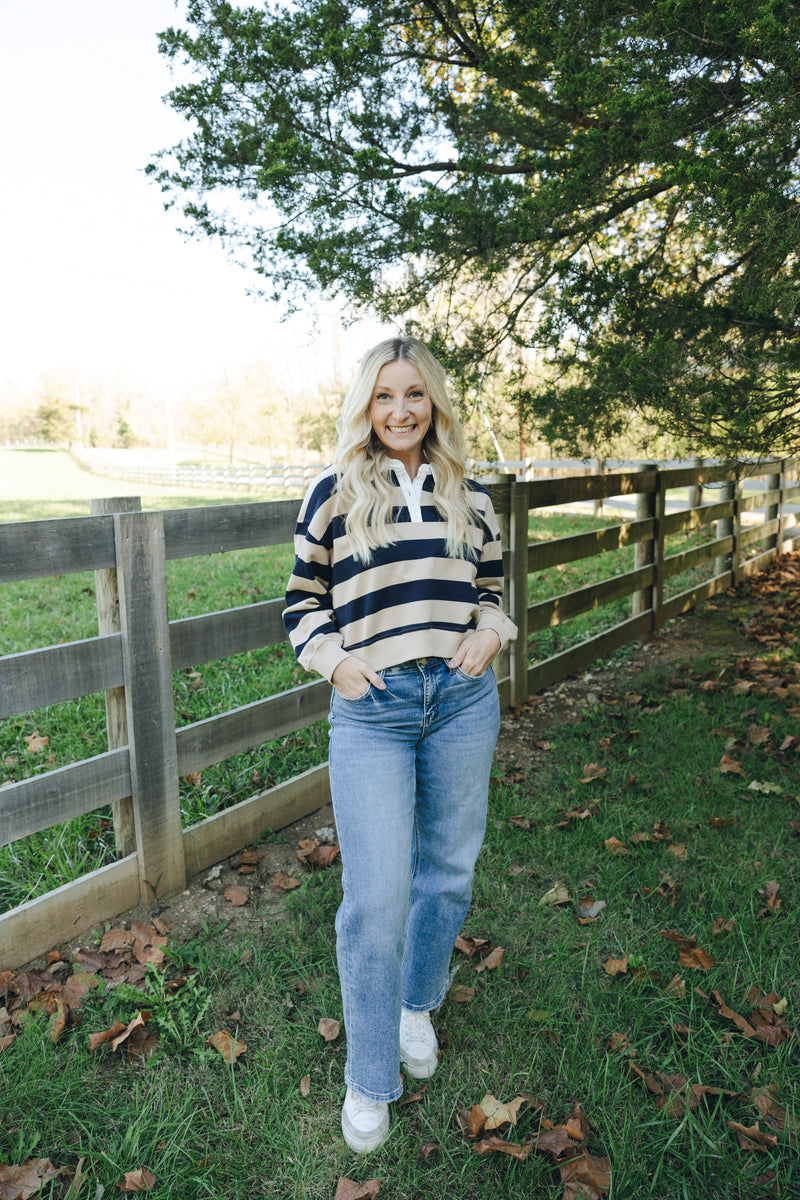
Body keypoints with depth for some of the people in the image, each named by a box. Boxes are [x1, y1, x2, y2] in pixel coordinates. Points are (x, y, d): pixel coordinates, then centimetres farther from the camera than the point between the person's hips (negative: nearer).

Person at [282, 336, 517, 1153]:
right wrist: (332, 658, -9)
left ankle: (418, 1005, 44)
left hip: (463, 699, 4)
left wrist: (490, 632, -1)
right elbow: (303, 599, 7)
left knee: (447, 872, 15)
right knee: (376, 896, -2)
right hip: (371, 709, -3)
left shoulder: (468, 495, 9)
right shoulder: (335, 492, 1)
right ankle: (370, 1080, 21)